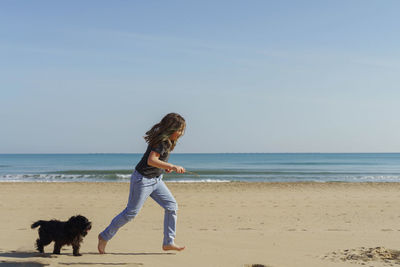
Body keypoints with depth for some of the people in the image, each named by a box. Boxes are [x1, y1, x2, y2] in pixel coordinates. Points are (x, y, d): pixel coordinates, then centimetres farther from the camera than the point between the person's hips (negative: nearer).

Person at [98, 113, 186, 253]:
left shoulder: (167, 140, 6)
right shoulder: (161, 140, -23)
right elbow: (151, 160, -34)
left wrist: (164, 167, 5)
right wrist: (172, 166, -37)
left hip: (156, 180, 9)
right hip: (143, 179, -9)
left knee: (171, 205, 2)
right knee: (131, 212, 2)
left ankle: (168, 242, 9)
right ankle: (104, 236, 20)